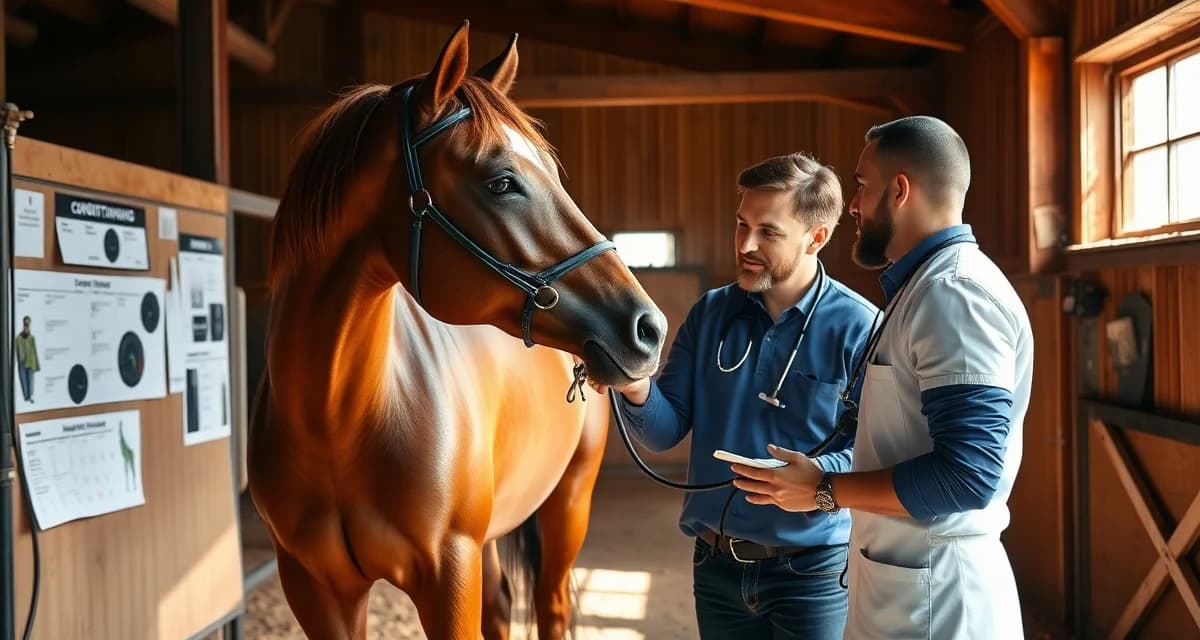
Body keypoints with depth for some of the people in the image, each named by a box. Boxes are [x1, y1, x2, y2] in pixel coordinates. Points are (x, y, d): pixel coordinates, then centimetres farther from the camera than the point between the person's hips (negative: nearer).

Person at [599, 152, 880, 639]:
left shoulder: (859, 328, -12)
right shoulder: (710, 313, 1)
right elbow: (666, 433, -1)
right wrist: (638, 391, -21)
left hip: (811, 569, -4)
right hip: (716, 564, 4)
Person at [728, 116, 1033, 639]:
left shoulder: (954, 290, -20)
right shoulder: (926, 286, 13)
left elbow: (966, 475, -27)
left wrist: (825, 489, -18)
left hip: (934, 590, -9)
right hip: (901, 577, 9)